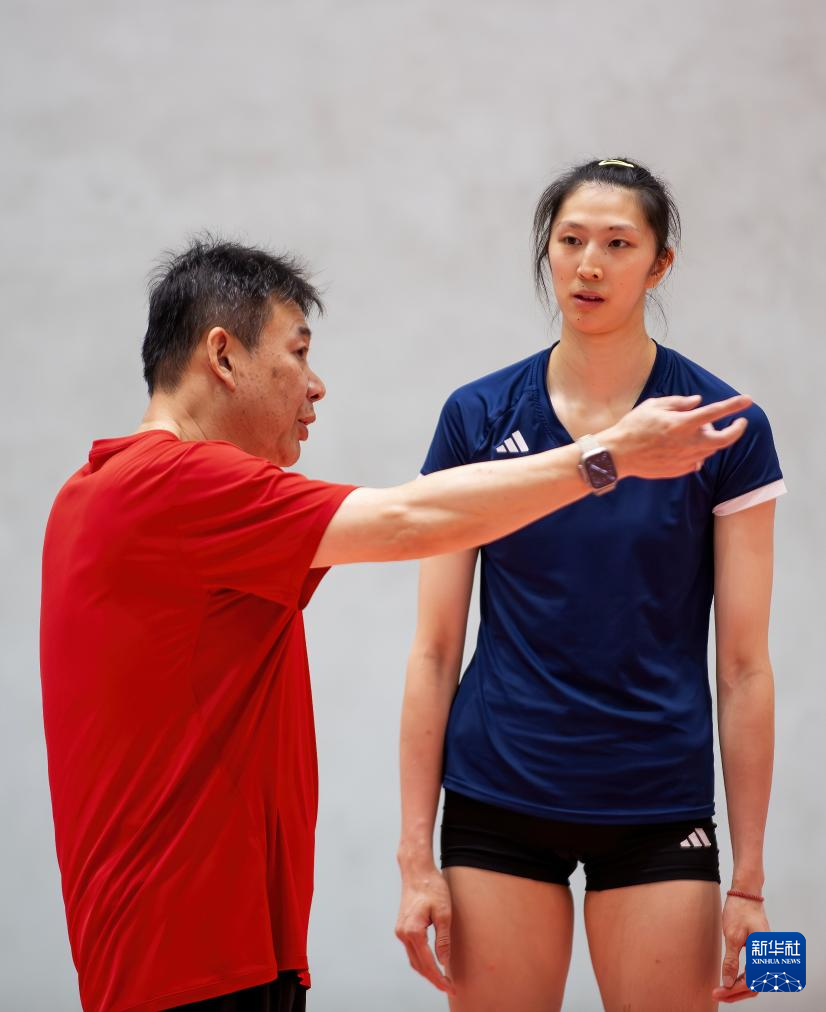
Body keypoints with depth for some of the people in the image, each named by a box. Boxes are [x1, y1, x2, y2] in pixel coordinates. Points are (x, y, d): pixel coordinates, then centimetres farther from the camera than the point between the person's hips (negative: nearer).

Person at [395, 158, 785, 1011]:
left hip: (657, 808, -1)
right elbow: (434, 650, 2)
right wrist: (416, 855, -2)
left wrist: (749, 880, -4)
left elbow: (743, 666, -2)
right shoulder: (476, 418, 1)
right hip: (498, 802, 1)